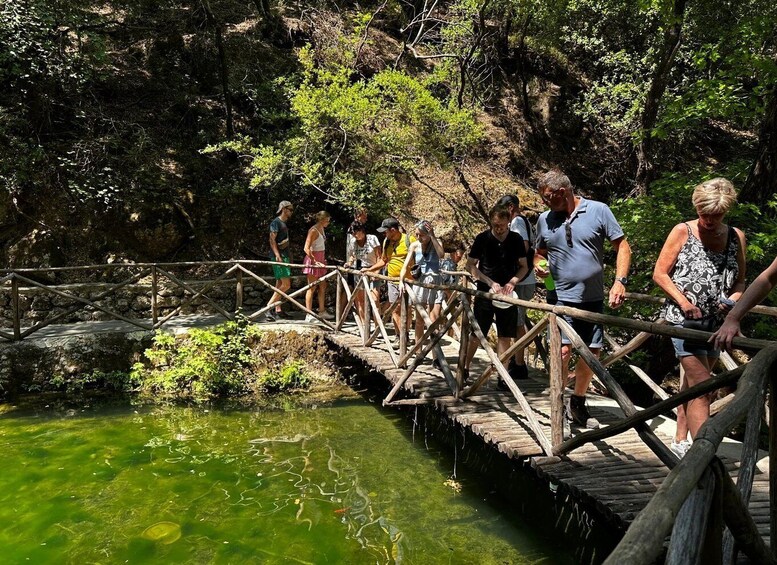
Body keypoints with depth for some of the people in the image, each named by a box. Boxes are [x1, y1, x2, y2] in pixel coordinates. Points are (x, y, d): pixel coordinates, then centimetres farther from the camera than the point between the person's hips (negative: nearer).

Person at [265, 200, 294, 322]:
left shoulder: (284, 223, 19)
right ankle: (268, 307, -13)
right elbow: (272, 240, -17)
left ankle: (278, 310, 16)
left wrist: (288, 257, 23)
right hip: (279, 257, -10)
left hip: (284, 256, 10)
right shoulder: (276, 222, -10)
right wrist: (277, 255, -27)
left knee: (280, 284, 11)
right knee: (286, 285, -15)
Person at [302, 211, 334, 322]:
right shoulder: (313, 230, -17)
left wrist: (323, 259, 14)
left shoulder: (322, 229, 10)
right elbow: (306, 248, -21)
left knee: (323, 286, 13)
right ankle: (309, 315, 0)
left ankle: (322, 311, 23)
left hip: (320, 259, 9)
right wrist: (315, 261, -24)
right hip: (312, 260, -9)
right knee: (312, 287, -5)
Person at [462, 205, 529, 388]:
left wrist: (512, 282, -13)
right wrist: (491, 283, -14)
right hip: (485, 292, -2)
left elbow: (524, 267, 7)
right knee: (476, 334, 4)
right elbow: (470, 265, -3)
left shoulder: (516, 240, -1)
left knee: (505, 336, 3)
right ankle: (465, 368, 22)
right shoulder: (482, 238, -7)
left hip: (507, 293, 2)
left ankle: (503, 376, 10)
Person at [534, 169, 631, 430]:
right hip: (561, 298, -1)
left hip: (593, 299, 1)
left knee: (592, 352, 8)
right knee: (563, 349, -13)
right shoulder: (545, 219, 3)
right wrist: (538, 264, -6)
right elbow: (540, 252, 17)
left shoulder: (598, 211, -3)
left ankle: (578, 403, 28)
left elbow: (622, 246, -1)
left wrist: (620, 281, -12)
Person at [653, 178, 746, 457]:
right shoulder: (683, 232, -5)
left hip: (716, 321, 5)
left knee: (692, 383, 16)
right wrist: (683, 300, -16)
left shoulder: (736, 237, 7)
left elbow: (739, 281, 13)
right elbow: (659, 273, -4)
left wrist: (734, 298, -9)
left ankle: (680, 441, 30)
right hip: (684, 319, -5)